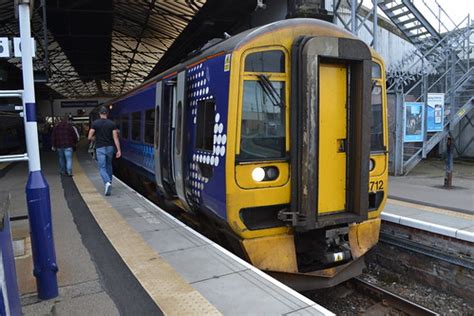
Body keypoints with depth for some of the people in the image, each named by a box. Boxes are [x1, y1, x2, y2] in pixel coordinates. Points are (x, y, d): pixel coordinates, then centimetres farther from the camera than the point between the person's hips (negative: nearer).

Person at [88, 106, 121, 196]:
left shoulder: (95, 123, -6)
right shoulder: (112, 124, -3)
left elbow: (89, 137, -8)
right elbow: (115, 138, -8)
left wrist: (93, 138, 16)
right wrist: (119, 150, -8)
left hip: (100, 148, -2)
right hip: (110, 148, 2)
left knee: (102, 168, -1)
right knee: (109, 166, 22)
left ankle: (107, 182, -25)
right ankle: (109, 183, 31)